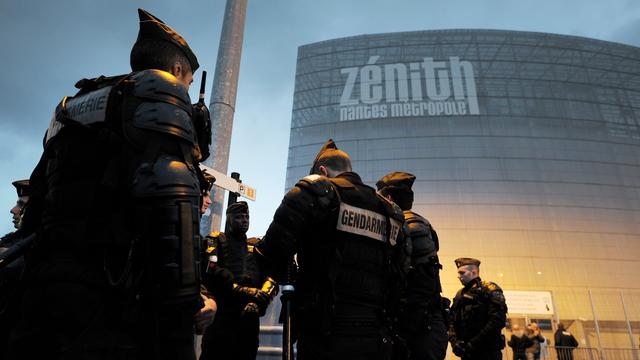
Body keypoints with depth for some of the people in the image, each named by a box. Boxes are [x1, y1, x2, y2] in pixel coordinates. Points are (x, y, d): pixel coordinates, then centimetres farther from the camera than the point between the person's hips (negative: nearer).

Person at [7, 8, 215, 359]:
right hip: (111, 304, -8)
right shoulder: (159, 86, 0)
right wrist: (185, 304, -19)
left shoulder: (74, 107, 25)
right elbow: (167, 195, -18)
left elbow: (35, 215, 23)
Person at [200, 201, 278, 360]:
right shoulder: (217, 240, 7)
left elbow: (272, 277, 5)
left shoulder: (257, 245, 18)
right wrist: (243, 291, -19)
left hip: (250, 315, 4)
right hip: (221, 313, -4)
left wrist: (258, 301, -14)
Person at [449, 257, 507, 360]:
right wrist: (454, 341, -7)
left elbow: (498, 320, -15)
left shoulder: (489, 289, -3)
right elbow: (451, 321, 12)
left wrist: (474, 343, -17)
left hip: (488, 352, -6)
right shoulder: (459, 295, 16)